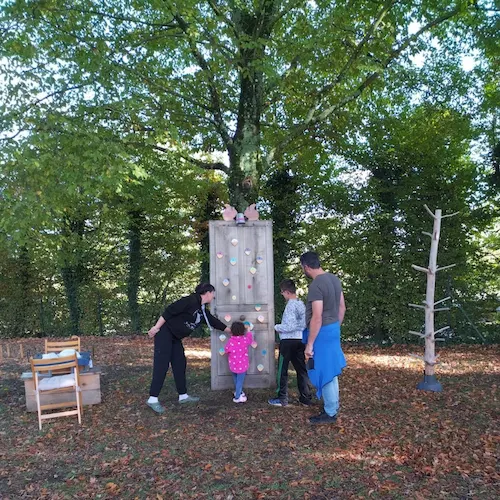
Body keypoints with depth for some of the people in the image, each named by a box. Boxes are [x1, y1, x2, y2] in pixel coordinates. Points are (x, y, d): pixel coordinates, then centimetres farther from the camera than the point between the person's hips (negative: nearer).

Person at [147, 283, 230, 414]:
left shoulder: (203, 310, 10)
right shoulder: (191, 300, -18)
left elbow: (213, 321, 21)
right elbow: (169, 310, -21)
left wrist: (231, 331, 27)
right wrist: (156, 327, -22)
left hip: (175, 337, 10)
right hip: (164, 332, -10)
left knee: (180, 364, 10)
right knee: (162, 365, -10)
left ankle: (183, 396, 19)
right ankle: (152, 399, -6)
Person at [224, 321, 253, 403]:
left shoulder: (230, 341, -14)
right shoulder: (245, 340, -16)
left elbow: (226, 350, 0)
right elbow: (251, 340, 7)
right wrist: (249, 331, 23)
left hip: (233, 366, 3)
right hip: (242, 366, -3)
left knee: (236, 380, 23)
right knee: (240, 381, 7)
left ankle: (238, 392, 41)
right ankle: (237, 397, 11)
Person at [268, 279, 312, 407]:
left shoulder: (290, 305, -17)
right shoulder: (301, 304, 7)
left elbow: (290, 326, -22)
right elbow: (304, 323, 9)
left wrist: (277, 327, -8)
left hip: (288, 341, -8)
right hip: (300, 340, 8)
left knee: (282, 370, 5)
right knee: (301, 369, 13)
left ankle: (282, 399, 12)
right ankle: (306, 397, 19)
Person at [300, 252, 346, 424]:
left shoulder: (316, 285, -23)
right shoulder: (334, 279, 5)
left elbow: (317, 317, -25)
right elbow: (342, 307, 12)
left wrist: (309, 344, -20)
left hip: (322, 332, -9)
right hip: (333, 329, 9)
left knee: (324, 372, 3)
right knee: (330, 370, 20)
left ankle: (330, 413, 14)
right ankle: (333, 404, 33)